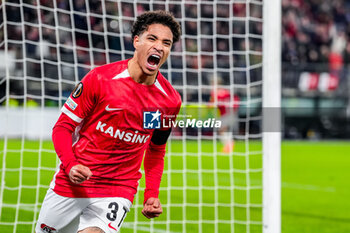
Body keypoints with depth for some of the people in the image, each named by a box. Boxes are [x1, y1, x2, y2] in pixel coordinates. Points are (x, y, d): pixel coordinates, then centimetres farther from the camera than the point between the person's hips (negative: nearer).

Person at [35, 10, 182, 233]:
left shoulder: (170, 100, -1)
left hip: (118, 192, 0)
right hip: (70, 184, 0)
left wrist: (152, 195, 3)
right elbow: (62, 127, -4)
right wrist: (70, 165, -21)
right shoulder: (100, 79, -10)